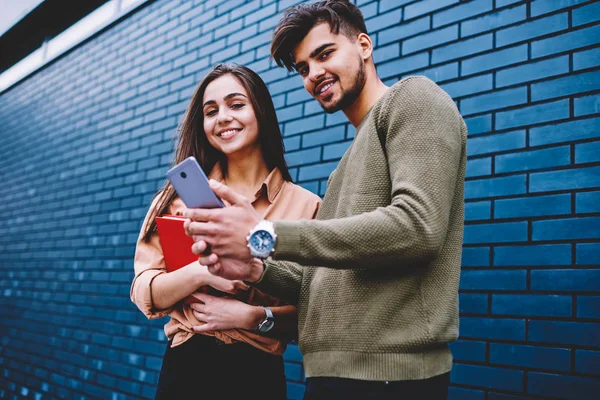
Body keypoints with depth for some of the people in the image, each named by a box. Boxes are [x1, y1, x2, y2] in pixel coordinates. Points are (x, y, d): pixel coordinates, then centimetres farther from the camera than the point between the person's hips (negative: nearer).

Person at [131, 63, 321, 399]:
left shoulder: (305, 206, -4)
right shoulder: (180, 197, 2)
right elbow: (144, 293, -3)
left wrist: (254, 317, -18)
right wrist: (200, 272, -21)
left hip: (257, 373, -1)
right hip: (184, 366, 2)